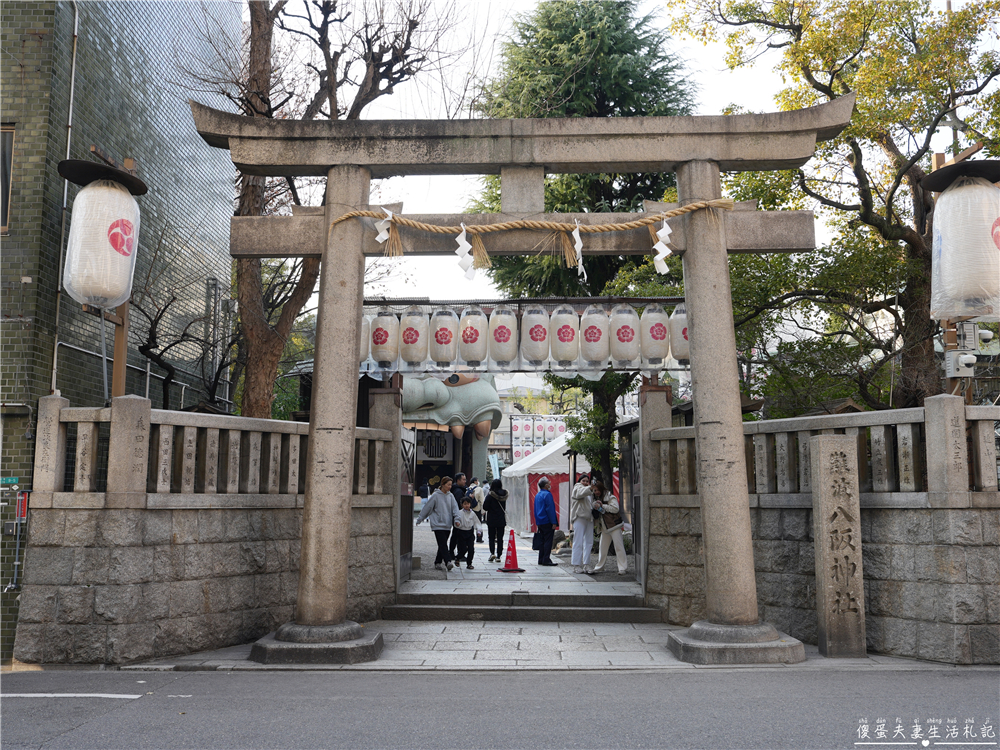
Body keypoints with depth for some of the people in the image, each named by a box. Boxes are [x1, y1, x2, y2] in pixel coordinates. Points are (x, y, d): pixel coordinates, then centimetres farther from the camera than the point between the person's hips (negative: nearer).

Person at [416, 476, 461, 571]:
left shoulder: (450, 496, 9)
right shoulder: (435, 495, -4)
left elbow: (455, 508, 7)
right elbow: (426, 508, 0)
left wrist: (456, 518, -10)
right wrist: (419, 519, 4)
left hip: (447, 525, 5)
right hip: (438, 524, -5)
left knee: (443, 545, 7)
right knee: (442, 544, -13)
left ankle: (438, 562, 17)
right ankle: (448, 561, -20)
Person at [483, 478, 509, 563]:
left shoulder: (490, 495, -15)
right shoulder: (504, 495, -1)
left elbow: (485, 507, -11)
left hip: (491, 520, -3)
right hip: (501, 520, 3)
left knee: (491, 537, 8)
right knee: (500, 538, 9)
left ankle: (492, 553, -10)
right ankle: (499, 556, 8)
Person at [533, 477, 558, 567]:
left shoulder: (537, 495, 15)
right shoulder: (547, 494, -12)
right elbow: (550, 509, -16)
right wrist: (554, 522, -16)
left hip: (540, 522, 9)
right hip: (547, 522, -9)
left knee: (542, 541, 12)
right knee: (548, 541, -6)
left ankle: (541, 560, 13)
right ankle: (546, 560, -8)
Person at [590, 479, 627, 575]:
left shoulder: (611, 498, -6)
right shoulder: (596, 499, 16)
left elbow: (615, 509, -19)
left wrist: (603, 505, -16)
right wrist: (595, 508, -5)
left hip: (614, 526, -7)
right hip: (604, 528, 7)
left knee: (618, 546, -7)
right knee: (602, 547, 10)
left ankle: (622, 568, -6)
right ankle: (599, 567, 19)